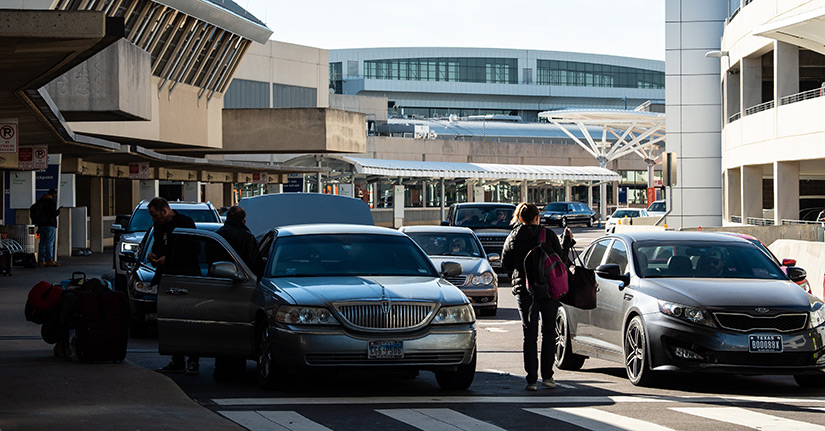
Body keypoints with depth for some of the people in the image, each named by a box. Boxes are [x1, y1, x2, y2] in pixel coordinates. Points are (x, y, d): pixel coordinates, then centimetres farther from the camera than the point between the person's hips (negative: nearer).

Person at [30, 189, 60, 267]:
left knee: (42, 243, 9)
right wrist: (58, 211, 6)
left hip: (41, 225, 8)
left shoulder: (40, 201, 16)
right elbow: (54, 213, -15)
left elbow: (32, 209, 19)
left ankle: (40, 261, 6)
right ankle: (49, 260, -21)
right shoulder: (51, 202, -8)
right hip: (50, 225, -8)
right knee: (50, 243, -12)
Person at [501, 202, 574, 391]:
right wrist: (567, 242, 14)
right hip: (549, 290, -1)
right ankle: (547, 376, 7)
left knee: (530, 334, 5)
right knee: (548, 332, 11)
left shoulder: (513, 238, 0)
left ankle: (531, 379, -1)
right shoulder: (548, 235, -5)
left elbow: (506, 265, 4)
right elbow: (562, 259, -1)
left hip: (524, 291, 1)